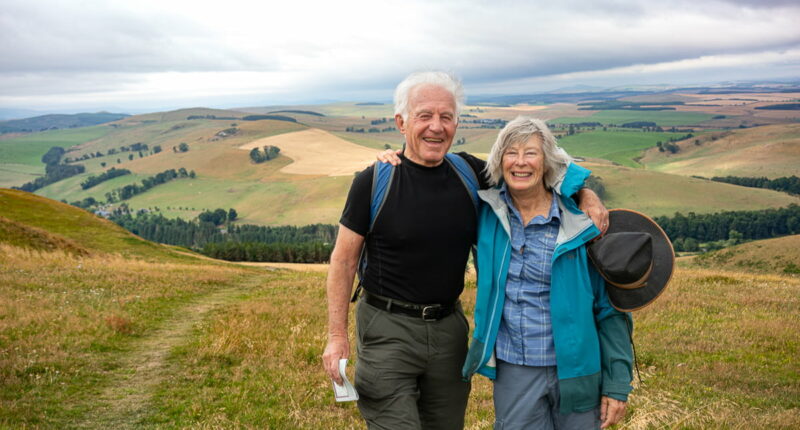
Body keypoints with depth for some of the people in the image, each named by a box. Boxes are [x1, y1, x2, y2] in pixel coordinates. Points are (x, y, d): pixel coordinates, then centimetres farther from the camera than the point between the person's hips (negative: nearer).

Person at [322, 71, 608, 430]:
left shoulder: (469, 173, 0)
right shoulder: (374, 182, -10)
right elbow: (344, 260, -5)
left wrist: (585, 194, -9)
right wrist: (337, 335, -8)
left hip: (449, 326, 5)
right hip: (387, 328, -4)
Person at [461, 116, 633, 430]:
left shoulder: (580, 223, -10)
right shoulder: (489, 210, -2)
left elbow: (610, 308, -6)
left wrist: (617, 384, -6)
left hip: (575, 369, -2)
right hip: (513, 370, 2)